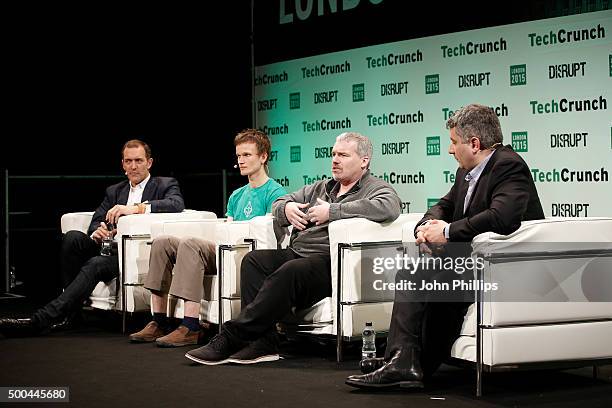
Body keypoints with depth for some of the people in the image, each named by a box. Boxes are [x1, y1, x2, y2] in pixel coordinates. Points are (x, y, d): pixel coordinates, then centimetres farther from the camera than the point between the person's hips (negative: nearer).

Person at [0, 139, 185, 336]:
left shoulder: (166, 185, 9)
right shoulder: (114, 191, 26)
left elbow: (177, 204, -14)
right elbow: (96, 222, 16)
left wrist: (136, 208, -26)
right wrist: (97, 233, -11)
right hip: (111, 247, 6)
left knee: (95, 264, -32)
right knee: (73, 237, -23)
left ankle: (41, 320, -40)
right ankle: (70, 311, -22)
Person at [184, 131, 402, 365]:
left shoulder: (377, 189, 7)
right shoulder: (320, 188, 29)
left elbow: (389, 208, -19)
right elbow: (278, 203, 34)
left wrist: (332, 211, -15)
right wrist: (286, 208, 6)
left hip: (328, 260, -8)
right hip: (295, 252, 8)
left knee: (290, 272, -35)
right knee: (254, 260, -18)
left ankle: (231, 338, -34)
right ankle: (264, 341, -27)